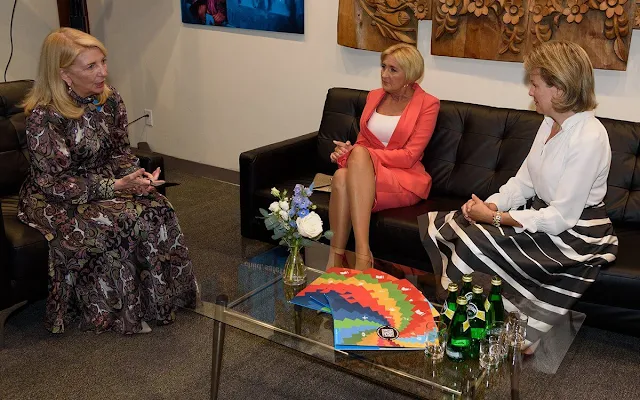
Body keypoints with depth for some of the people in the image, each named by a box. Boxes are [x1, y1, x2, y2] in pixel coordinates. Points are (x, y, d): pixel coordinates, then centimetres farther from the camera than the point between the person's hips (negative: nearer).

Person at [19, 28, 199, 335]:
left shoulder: (109, 100, -3)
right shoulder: (43, 117, -22)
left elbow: (120, 150, 8)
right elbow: (55, 184, -20)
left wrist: (136, 173, -14)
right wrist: (116, 186, -26)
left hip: (104, 185, 6)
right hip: (55, 202, -6)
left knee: (156, 208, -19)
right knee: (123, 222, -27)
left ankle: (160, 297, -3)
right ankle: (120, 313, -6)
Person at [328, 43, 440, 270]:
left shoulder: (427, 104, -2)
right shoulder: (374, 96, 15)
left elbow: (409, 156, -10)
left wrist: (356, 153, -17)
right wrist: (348, 152, -8)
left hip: (406, 181, -4)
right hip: (365, 173, 4)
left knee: (359, 155, -36)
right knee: (341, 176, -34)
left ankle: (362, 255, -42)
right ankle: (336, 260, -33)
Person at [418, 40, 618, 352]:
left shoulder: (589, 139, -23)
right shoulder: (551, 124, 5)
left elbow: (561, 217, -24)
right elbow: (523, 181, 7)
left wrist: (495, 217, -22)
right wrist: (490, 204, -12)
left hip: (575, 233, -9)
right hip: (542, 213, 9)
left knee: (474, 245, -25)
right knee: (437, 226, -5)